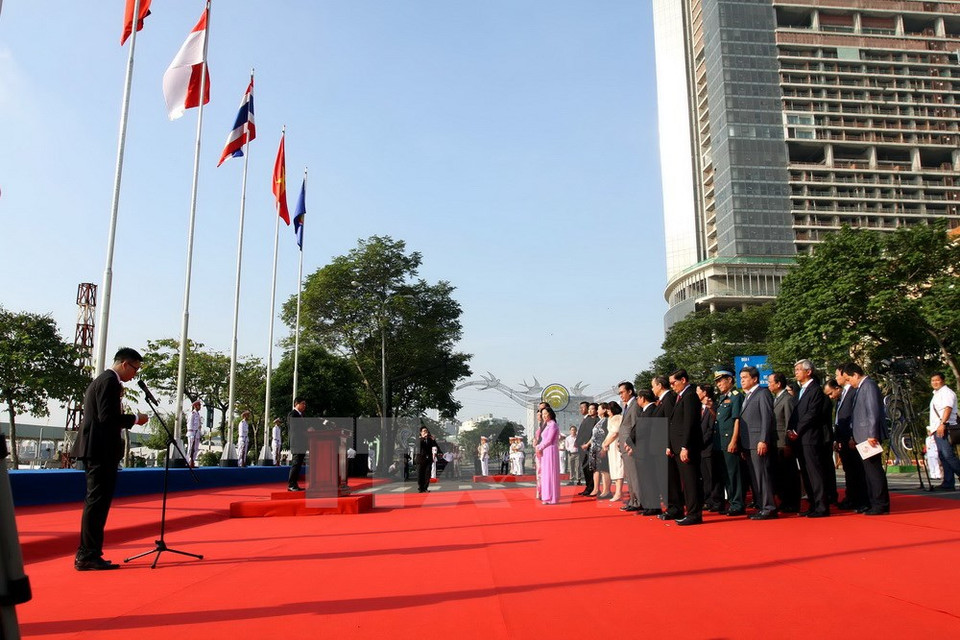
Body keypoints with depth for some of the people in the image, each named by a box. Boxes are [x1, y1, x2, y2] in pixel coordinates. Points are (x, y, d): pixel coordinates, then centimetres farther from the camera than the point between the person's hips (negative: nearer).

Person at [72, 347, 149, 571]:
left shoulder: (102, 380, 20)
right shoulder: (110, 381, -13)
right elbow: (107, 417, -20)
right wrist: (135, 418, -10)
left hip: (94, 449, 11)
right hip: (101, 450, -11)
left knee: (96, 501, 14)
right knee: (97, 502, -7)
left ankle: (86, 554, 19)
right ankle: (88, 556, -4)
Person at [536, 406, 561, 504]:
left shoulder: (552, 424, -10)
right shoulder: (547, 425, 19)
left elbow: (549, 440, -16)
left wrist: (540, 448, -9)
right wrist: (538, 447, 1)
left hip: (550, 451, -9)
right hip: (545, 452, 9)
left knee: (549, 473, -7)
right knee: (544, 473, 11)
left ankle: (550, 497, -4)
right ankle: (546, 496, 16)